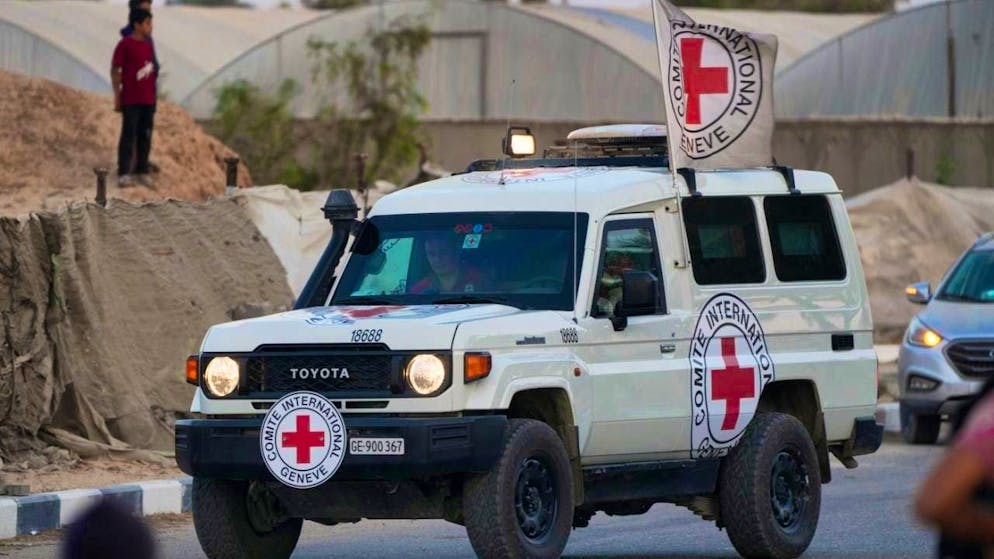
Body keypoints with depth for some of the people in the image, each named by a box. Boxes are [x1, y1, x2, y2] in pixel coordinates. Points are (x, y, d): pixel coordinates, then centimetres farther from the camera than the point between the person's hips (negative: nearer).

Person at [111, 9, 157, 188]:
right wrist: (117, 97, -9)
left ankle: (142, 170, 14)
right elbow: (115, 71, -7)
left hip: (148, 100, 6)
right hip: (130, 100, -6)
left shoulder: (148, 45, 11)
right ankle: (123, 173, -3)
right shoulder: (125, 45, -8)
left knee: (145, 136, 7)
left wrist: (153, 97, 14)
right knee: (128, 136, -6)